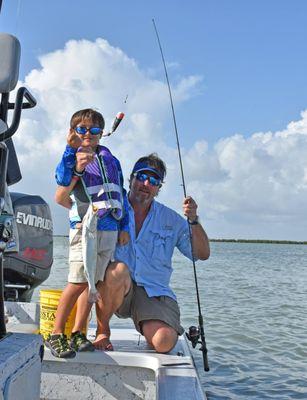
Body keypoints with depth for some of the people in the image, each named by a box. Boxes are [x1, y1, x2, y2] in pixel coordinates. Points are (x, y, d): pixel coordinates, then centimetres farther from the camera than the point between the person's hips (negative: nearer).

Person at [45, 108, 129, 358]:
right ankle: (56, 335, 4)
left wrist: (124, 226, 13)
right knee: (79, 282, -8)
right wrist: (77, 170, -19)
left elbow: (121, 195, 19)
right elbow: (60, 198, -8)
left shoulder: (111, 160, 17)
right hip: (85, 228, -5)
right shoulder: (71, 158, 4)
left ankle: (78, 333, 16)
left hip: (110, 231, 5)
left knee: (94, 282, 6)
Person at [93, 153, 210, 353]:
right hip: (116, 288, -1)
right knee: (118, 270, -36)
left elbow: (203, 254, 7)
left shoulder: (171, 219, 10)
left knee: (164, 343, -25)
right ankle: (102, 330, -11)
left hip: (154, 292, 1)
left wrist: (193, 220, -7)